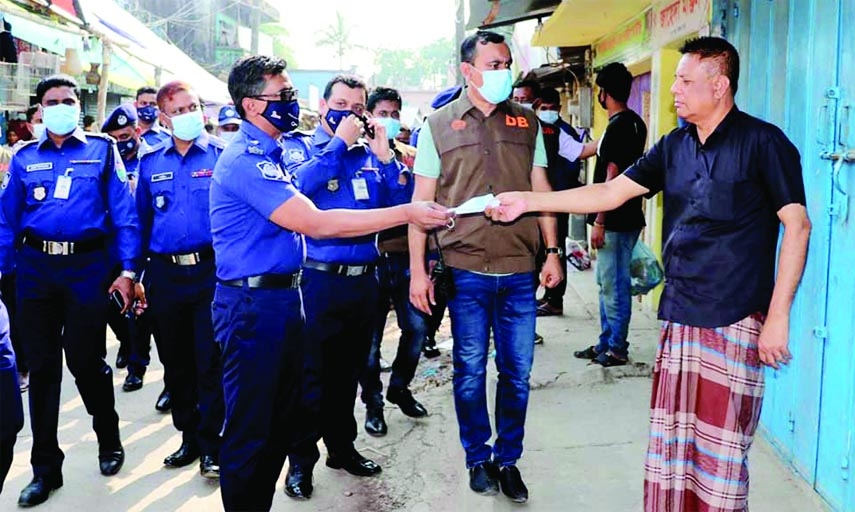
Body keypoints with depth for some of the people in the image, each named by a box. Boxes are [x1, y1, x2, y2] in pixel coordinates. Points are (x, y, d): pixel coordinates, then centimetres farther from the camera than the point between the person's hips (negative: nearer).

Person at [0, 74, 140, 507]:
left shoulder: (102, 149, 3)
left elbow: (124, 211, -1)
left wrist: (128, 270, -7)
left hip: (88, 266, -3)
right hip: (36, 268, 3)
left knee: (86, 361, 1)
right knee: (42, 365, 7)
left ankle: (109, 439, 29)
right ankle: (45, 466, 20)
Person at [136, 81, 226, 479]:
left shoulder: (223, 155, -1)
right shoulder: (150, 161, 9)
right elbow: (141, 219, 13)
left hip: (212, 271, -4)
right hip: (165, 276, 4)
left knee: (210, 362, 0)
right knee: (175, 362, 12)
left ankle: (210, 447, 12)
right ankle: (189, 436, 28)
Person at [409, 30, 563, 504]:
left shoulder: (526, 122, 8)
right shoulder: (439, 124, 2)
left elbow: (541, 189, 11)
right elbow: (421, 201, 2)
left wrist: (552, 252, 5)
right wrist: (417, 269, -3)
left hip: (519, 271, 2)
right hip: (465, 270, -1)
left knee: (517, 372, 8)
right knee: (470, 371, 9)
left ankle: (508, 459, 25)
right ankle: (478, 458, 26)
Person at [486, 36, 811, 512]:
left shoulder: (762, 142, -6)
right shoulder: (675, 146, 11)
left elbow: (797, 226, -8)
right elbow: (611, 192, 11)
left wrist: (778, 316, -12)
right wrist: (528, 201, 6)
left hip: (735, 321, -6)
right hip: (679, 314, 6)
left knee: (720, 449, 0)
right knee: (670, 439, 11)